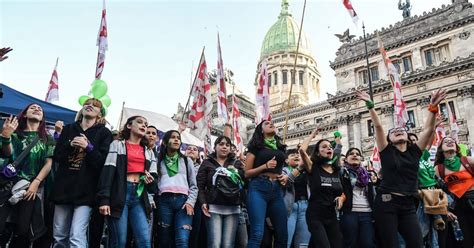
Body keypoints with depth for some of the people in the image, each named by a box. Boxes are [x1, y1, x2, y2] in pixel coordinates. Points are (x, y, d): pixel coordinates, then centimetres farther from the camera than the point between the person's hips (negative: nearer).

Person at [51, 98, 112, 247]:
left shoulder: (104, 133, 4)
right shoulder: (68, 129, 15)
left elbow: (104, 162, -4)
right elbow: (56, 156, 9)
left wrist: (88, 147, -16)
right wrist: (70, 144, -8)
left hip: (86, 190, -4)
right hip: (64, 187, 4)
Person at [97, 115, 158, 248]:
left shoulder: (149, 151, 21)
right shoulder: (117, 145, 7)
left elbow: (153, 176, 20)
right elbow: (107, 171, -4)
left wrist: (151, 180, -6)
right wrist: (104, 199, -14)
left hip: (139, 196, 4)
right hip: (120, 193, -4)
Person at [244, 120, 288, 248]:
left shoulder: (280, 147, 20)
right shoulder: (255, 146, 6)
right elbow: (247, 173, 3)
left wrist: (285, 177, 9)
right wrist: (265, 166, -12)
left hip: (277, 190, 5)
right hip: (258, 189, -5)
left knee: (282, 234, 4)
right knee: (257, 233, -15)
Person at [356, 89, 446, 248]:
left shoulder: (414, 151, 10)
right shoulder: (387, 151, 3)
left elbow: (428, 129, 1)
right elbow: (378, 127, -5)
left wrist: (433, 107, -8)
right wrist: (370, 105, -10)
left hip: (408, 205, 3)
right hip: (386, 203, -3)